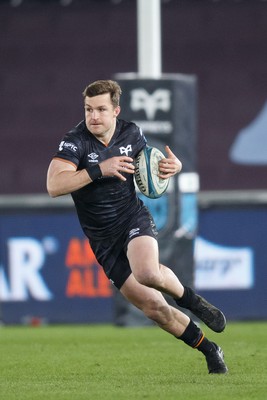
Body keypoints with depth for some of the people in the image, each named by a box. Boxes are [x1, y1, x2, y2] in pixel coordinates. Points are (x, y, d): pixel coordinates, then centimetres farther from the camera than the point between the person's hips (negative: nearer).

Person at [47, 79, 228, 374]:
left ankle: (191, 300, -4)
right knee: (153, 308, -2)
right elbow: (54, 186, -28)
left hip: (135, 219, 0)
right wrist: (99, 169, -34)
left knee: (147, 273, -35)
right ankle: (209, 351, 18)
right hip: (103, 239, 0)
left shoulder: (131, 133, -3)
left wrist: (172, 165, -7)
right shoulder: (75, 141, -16)